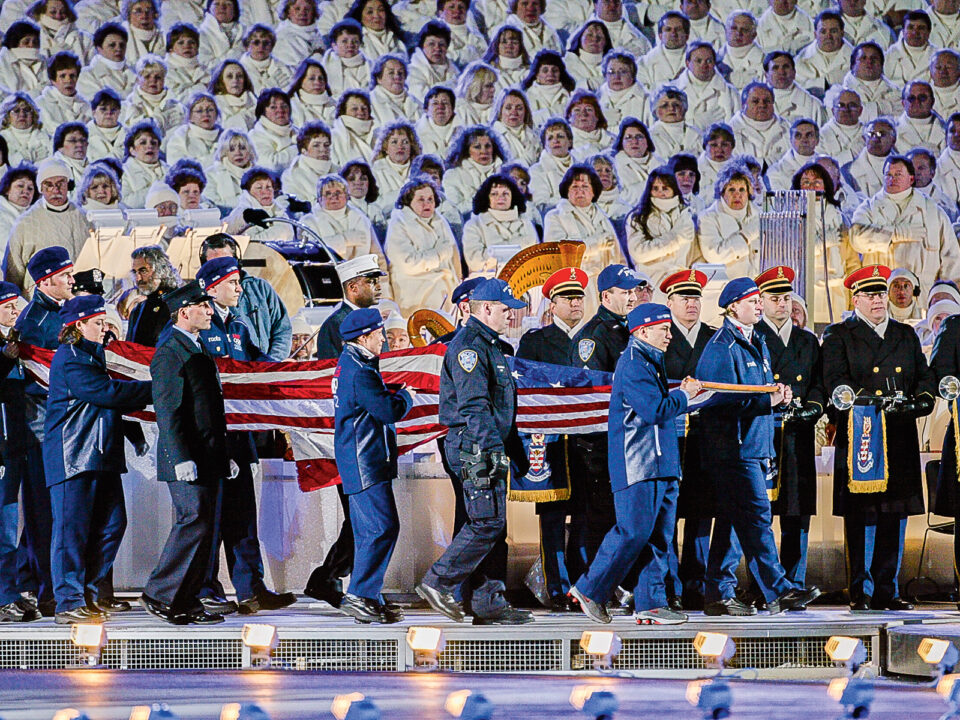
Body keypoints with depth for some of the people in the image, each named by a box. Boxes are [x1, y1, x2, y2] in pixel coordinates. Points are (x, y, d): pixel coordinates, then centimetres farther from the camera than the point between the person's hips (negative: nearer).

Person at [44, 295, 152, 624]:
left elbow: (107, 397, 21)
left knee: (111, 523, 8)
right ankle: (69, 603, -4)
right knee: (72, 528, -6)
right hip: (73, 457, -10)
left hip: (100, 455, 10)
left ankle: (85, 593, 17)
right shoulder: (69, 359, -12)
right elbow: (108, 392, -19)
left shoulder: (91, 355, 21)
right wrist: (154, 389, -12)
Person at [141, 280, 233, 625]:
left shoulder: (196, 350, 20)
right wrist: (182, 459, -24)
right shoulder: (169, 353, -11)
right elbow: (167, 411, -18)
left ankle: (186, 602, 12)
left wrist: (224, 455, 23)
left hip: (207, 458, 10)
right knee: (194, 523, -13)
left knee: (202, 527, 8)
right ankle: (160, 595, -6)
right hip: (187, 459, -10)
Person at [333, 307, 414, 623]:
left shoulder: (349, 363, 16)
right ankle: (359, 595, -14)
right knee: (383, 528, -13)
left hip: (359, 463, 11)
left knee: (369, 531, 13)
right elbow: (388, 410, -19)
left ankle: (367, 597, 15)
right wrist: (406, 397, 0)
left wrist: (396, 397, 8)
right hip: (366, 463, -11)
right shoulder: (359, 371, -18)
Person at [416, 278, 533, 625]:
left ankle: (489, 603, 11)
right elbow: (473, 404, -22)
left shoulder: (489, 345, 21)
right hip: (474, 449, -10)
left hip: (489, 449, 10)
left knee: (492, 525, 9)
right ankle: (438, 582, -5)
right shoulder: (468, 345, -12)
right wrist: (493, 447, -28)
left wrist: (516, 452, 27)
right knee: (487, 523, -12)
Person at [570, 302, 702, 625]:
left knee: (659, 536, 7)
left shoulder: (649, 361, 20)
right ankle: (589, 590, 1)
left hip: (661, 464, 10)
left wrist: (680, 393, 11)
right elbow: (655, 410, -20)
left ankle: (650, 604, 8)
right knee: (634, 531, -10)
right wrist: (683, 395, -8)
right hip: (637, 465, -10)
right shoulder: (633, 364, -13)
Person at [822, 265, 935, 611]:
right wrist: (873, 400, -20)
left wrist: (922, 399, -5)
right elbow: (835, 382, -8)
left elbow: (925, 376, 17)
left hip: (900, 440, 4)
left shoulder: (906, 335, 19)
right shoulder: (839, 336, 4)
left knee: (895, 516, 4)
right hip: (859, 437, -4)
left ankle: (886, 591, 9)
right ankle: (861, 592, 1)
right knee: (861, 516, -5)